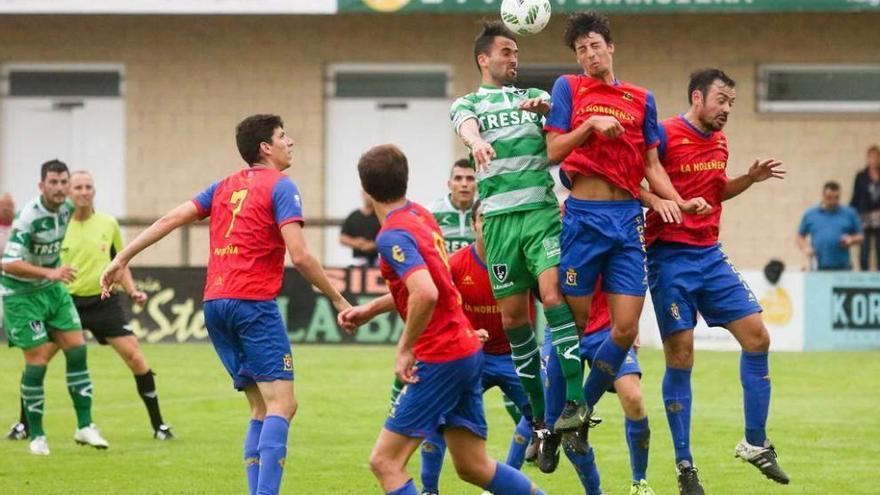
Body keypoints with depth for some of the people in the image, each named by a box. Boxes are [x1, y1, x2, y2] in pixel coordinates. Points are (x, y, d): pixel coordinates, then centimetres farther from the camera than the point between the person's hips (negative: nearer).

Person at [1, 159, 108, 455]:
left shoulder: (66, 209, -2)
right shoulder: (29, 217, -25)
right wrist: (50, 272, -40)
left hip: (52, 288, 7)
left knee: (77, 349, -2)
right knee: (37, 361, -8)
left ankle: (84, 426, 4)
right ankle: (36, 436, 4)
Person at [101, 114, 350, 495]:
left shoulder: (225, 187, 18)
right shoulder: (280, 186, -3)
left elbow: (170, 219, 12)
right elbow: (299, 256, -12)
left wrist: (122, 259, 15)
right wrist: (338, 300, -3)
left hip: (215, 303, 7)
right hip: (254, 303, -7)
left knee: (263, 407, 13)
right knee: (281, 403, -11)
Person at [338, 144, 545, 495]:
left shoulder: (393, 235, -17)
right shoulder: (420, 215, 10)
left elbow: (426, 294, -32)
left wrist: (404, 350, -20)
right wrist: (370, 310, 20)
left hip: (439, 358, -9)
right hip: (467, 350, 9)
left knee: (385, 462, -7)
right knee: (473, 467, 15)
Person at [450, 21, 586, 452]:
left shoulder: (534, 97, 18)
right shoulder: (468, 103, 13)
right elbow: (466, 125, -10)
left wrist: (546, 108, -22)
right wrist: (476, 141, -34)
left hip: (541, 209, 0)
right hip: (499, 217, 0)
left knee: (553, 293, -19)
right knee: (512, 316, 1)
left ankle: (573, 400, -22)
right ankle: (540, 413, 10)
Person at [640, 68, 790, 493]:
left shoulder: (719, 141, 11)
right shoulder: (665, 135, -11)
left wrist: (750, 180, 10)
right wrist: (662, 204, -28)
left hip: (710, 255, 7)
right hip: (670, 255, -7)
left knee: (757, 337, 1)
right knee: (680, 357, -6)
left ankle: (756, 444, 14)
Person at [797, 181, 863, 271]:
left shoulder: (849, 214, 10)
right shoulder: (810, 215, 10)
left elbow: (860, 237, 14)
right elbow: (800, 237, 15)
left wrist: (851, 240, -7)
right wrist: (805, 248, -4)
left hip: (843, 267, 0)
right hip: (818, 267, 0)